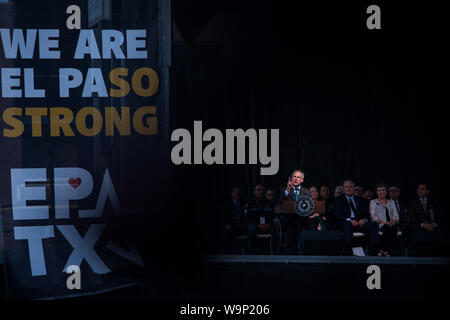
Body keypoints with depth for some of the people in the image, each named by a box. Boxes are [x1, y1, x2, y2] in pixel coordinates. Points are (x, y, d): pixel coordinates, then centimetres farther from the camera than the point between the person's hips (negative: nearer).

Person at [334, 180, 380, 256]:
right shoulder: (338, 200, 14)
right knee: (348, 224, -39)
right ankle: (347, 251, -46)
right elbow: (338, 214, -1)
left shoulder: (360, 200, 26)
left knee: (374, 225, -24)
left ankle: (372, 251, -28)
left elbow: (366, 214, 16)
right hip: (344, 223, -4)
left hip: (359, 223, 4)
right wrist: (349, 220, -18)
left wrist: (364, 220, -9)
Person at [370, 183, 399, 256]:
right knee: (387, 228, -35)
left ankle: (383, 250, -29)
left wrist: (393, 221, -10)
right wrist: (383, 222, -15)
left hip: (391, 225, 3)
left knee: (393, 228, -33)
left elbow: (396, 216, 14)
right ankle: (385, 251, -29)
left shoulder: (391, 202, 24)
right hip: (379, 226, -3)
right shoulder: (373, 202, 15)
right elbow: (373, 216, 0)